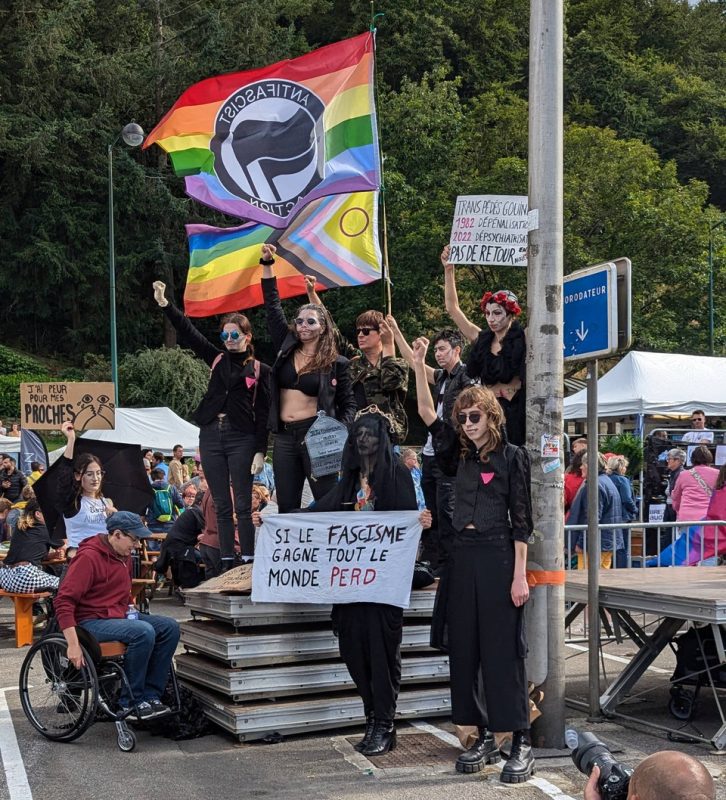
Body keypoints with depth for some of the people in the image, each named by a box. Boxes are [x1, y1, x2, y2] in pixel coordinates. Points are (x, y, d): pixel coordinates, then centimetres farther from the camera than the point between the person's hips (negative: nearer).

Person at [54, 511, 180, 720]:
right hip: (91, 622, -9)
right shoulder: (88, 557, -16)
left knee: (170, 627, -7)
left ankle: (150, 695, -6)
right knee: (144, 632, -31)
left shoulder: (124, 556, 12)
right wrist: (73, 645, -27)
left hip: (118, 617, 9)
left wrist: (130, 610, 16)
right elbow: (63, 601, -21)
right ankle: (130, 701, -18)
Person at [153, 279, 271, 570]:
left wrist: (260, 452, -9)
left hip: (241, 438, -4)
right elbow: (189, 332, 7)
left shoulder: (260, 370, 2)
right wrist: (164, 303, -2)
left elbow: (263, 414, -2)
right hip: (211, 436, 4)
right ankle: (226, 564, 10)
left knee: (242, 506, -4)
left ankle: (248, 564, 0)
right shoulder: (217, 359, 13)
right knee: (221, 506, 6)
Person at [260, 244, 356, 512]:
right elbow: (273, 308, 13)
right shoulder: (287, 349, 11)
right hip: (284, 436, 4)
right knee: (286, 507, 6)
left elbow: (348, 404, 7)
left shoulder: (336, 363, 2)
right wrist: (267, 265, 10)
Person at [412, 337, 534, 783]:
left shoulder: (513, 457, -4)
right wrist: (419, 368, -3)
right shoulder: (461, 456, 12)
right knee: (466, 650, 7)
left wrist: (520, 574, -13)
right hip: (463, 557, 6)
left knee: (503, 651, -6)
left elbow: (521, 520, -7)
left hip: (498, 558, -6)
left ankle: (522, 745, -1)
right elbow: (428, 415, 8)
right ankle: (485, 738, 16)